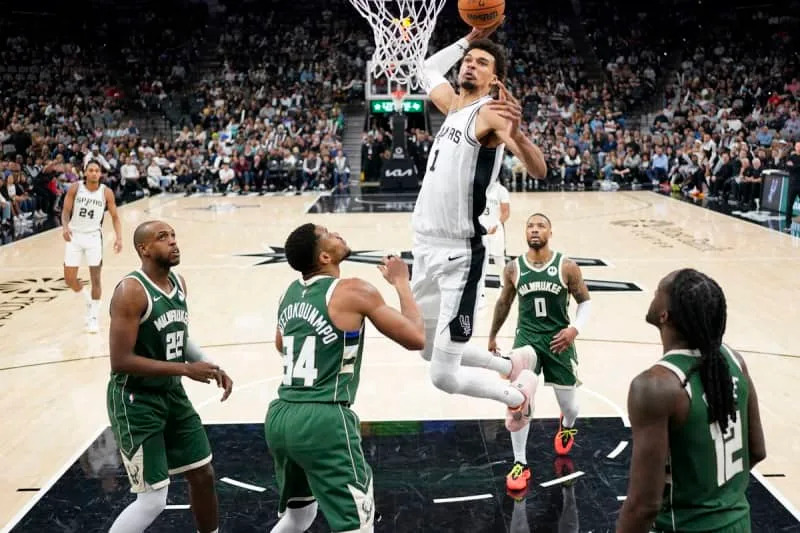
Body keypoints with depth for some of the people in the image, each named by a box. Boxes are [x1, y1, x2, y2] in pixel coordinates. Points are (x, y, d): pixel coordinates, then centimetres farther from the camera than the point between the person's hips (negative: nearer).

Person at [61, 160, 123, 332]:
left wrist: (119, 237, -15)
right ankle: (88, 301, 30)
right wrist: (65, 226, -25)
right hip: (74, 235, 1)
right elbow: (66, 210, -4)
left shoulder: (106, 192, -7)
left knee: (95, 278, -1)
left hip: (93, 236, -1)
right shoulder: (75, 188, -6)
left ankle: (93, 317, 12)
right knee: (69, 279, 1)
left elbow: (114, 216, -1)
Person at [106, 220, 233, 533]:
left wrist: (211, 366, 2)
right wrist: (185, 369, -25)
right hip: (136, 401, -8)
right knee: (153, 501, -6)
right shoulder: (131, 291, -22)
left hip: (171, 394, 8)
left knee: (203, 474, 16)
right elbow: (120, 361, -26)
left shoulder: (179, 283, 4)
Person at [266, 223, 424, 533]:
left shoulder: (290, 293, 11)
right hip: (323, 421, -8)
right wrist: (401, 282, 7)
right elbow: (416, 338, -4)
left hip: (280, 417, 8)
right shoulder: (353, 291, -9)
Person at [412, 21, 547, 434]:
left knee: (444, 375, -8)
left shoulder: (491, 112, -12)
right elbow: (430, 70, 33)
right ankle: (514, 368, 40)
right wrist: (471, 39, 22)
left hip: (459, 256, -8)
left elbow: (538, 171, -26)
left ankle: (517, 395, 19)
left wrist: (516, 134, -44)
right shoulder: (454, 104, 12)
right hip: (426, 246, 9)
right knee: (431, 350, 22)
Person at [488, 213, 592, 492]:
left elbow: (585, 302, 0)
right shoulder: (513, 268, -3)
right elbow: (504, 302, 13)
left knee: (569, 407, 11)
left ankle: (566, 427, 52)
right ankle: (520, 464, -10)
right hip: (527, 336, 0)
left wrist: (576, 328, -19)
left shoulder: (567, 266, -9)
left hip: (559, 339, 0)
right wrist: (493, 335, 21)